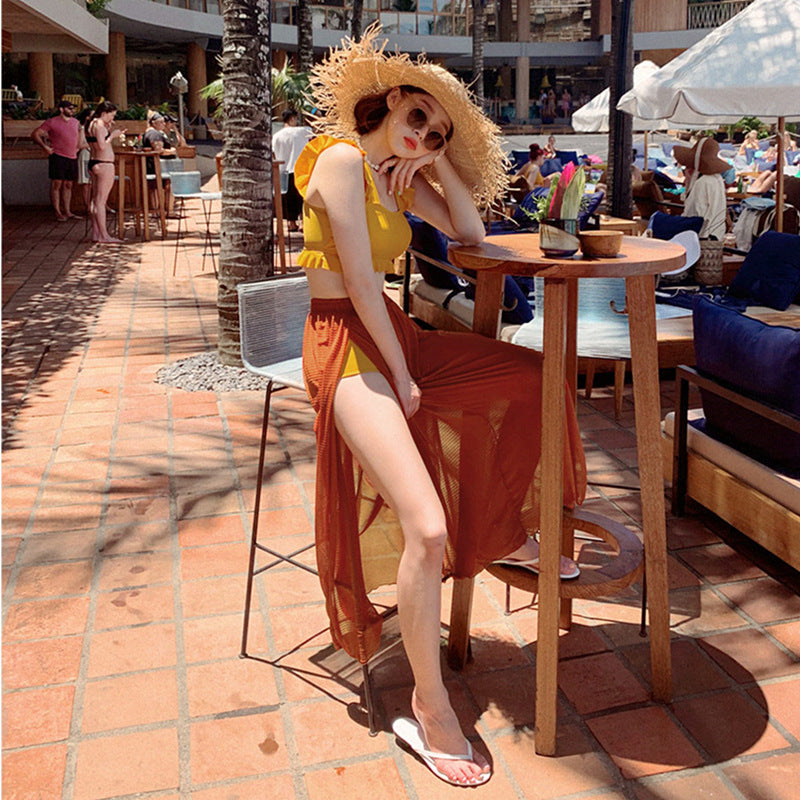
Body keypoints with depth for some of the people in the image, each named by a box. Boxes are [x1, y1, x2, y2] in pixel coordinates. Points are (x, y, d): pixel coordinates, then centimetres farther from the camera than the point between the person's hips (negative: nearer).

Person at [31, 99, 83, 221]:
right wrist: (45, 147, -11)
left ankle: (67, 212, 13)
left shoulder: (75, 122, 13)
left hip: (72, 158, 6)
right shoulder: (52, 122, -3)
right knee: (56, 184, -4)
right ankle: (57, 212, -2)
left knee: (68, 185, 8)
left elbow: (78, 132, 34)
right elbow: (35, 134, -2)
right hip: (58, 157, -6)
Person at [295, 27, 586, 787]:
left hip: (393, 332, 9)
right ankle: (428, 708, -5)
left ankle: (507, 534, 27)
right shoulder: (343, 158, -13)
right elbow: (358, 280, -18)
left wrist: (440, 162, 2)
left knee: (536, 376, 13)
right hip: (344, 344, -9)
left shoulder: (403, 173, 13)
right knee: (428, 531, -23)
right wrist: (403, 375, -14)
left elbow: (471, 234, 12)